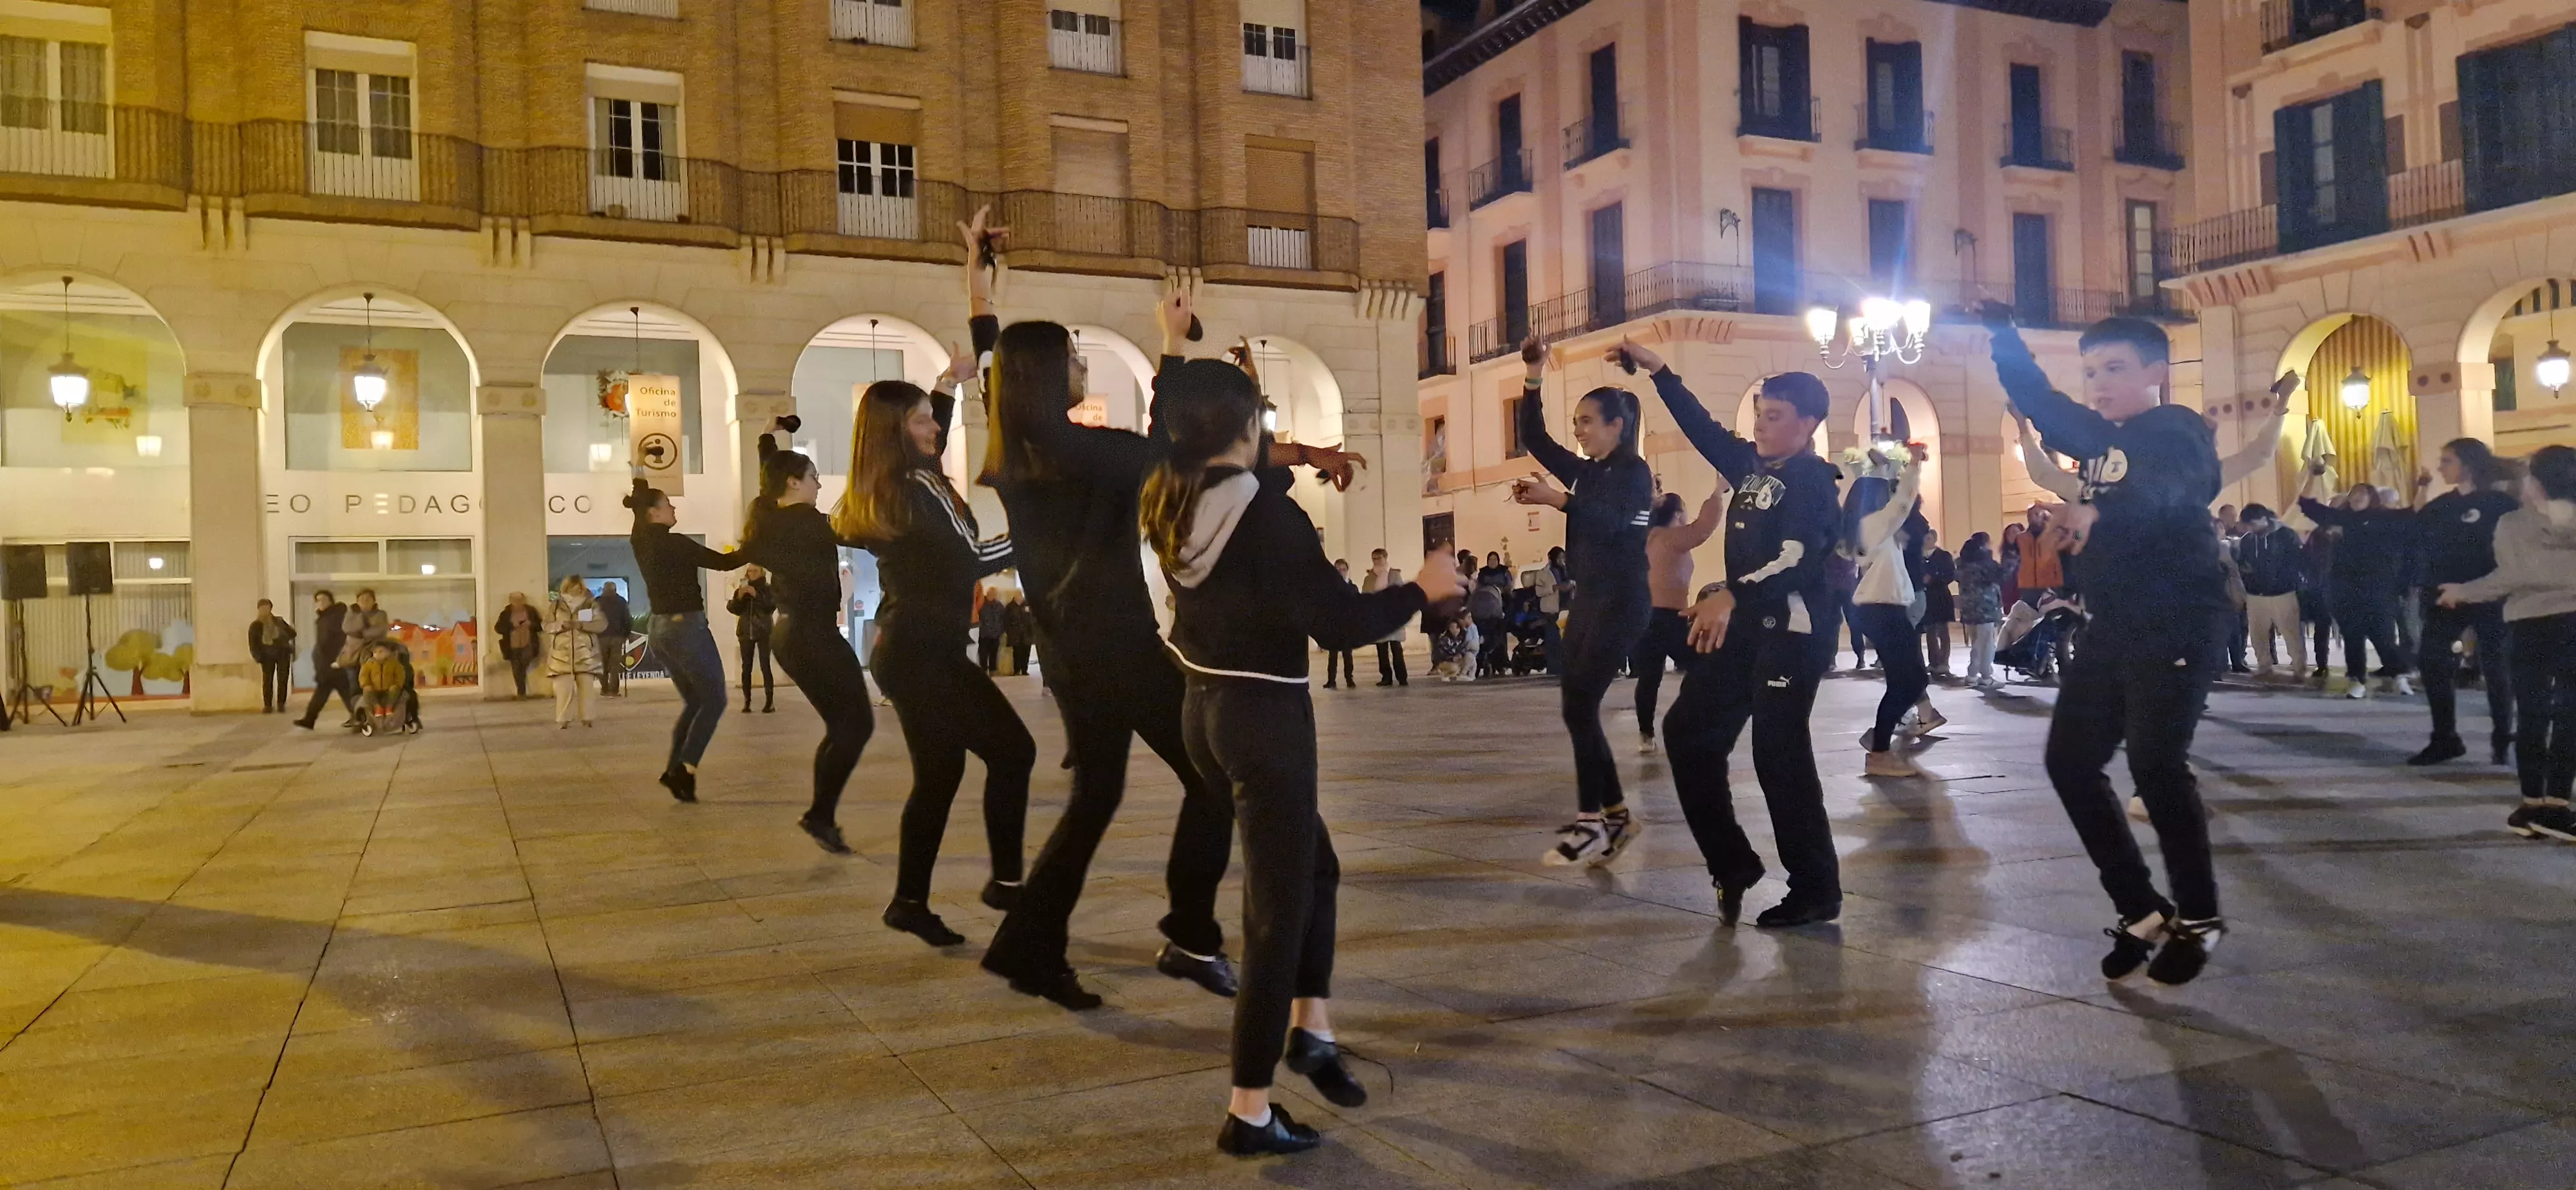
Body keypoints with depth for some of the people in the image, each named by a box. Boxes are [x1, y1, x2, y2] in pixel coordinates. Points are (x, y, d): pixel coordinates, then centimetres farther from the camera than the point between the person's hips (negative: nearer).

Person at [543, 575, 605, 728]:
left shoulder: (591, 604, 6)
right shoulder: (555, 605, 9)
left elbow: (602, 624, -5)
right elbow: (547, 626, 4)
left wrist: (582, 625, -19)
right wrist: (561, 625, -16)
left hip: (585, 653, 0)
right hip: (562, 653, 0)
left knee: (586, 686, -1)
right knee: (564, 688, -6)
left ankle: (586, 718, 5)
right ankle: (563, 719, -1)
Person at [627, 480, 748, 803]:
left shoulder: (641, 541, 5)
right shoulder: (673, 543, -16)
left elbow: (641, 515, 25)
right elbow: (722, 562, -16)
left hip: (659, 629, 9)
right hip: (686, 627, -9)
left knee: (693, 701, 17)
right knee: (714, 700, 1)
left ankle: (673, 769, 7)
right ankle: (684, 771, -8)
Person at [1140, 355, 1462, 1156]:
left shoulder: (1170, 502, 2)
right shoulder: (1268, 513, -20)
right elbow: (1336, 623, -21)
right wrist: (1422, 589, -8)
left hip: (1207, 709, 8)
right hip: (1266, 717, -8)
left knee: (1314, 865, 25)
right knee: (1278, 905, 1)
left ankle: (1310, 1029, 26)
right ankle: (1249, 1114, 7)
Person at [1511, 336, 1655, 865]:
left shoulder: (1634, 472, -9)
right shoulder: (1583, 471, 14)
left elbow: (1609, 522, -25)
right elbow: (1534, 440, 12)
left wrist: (1558, 501, -37)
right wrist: (1532, 380, 2)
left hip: (1622, 603, -8)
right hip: (1587, 601, 8)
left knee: (1580, 707, -13)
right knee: (1576, 709, 6)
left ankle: (1593, 820, -8)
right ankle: (1615, 815, 14)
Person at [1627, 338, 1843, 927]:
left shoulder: (1812, 480, -11)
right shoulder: (1751, 464, 14)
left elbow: (1797, 559, -24)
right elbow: (1701, 427, 24)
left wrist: (1731, 594, -36)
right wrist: (1657, 371, 20)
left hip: (1793, 629, -9)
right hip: (1744, 624, 9)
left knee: (1778, 752, -8)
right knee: (1688, 731, 6)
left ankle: (1816, 889, 4)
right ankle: (1733, 864, 14)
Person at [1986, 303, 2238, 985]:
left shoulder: (2178, 430, -9)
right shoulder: (2100, 436, 14)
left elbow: (2165, 489, -30)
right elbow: (2038, 401, 22)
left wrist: (2096, 509, -47)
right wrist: (2000, 331, 12)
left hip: (2178, 626, -8)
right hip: (2113, 628, 8)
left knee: (2155, 764, -14)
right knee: (2070, 760, 3)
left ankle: (2198, 917, 6)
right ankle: (2143, 911, 14)